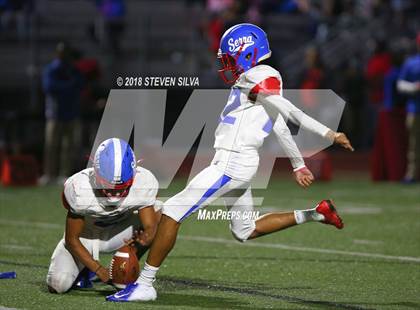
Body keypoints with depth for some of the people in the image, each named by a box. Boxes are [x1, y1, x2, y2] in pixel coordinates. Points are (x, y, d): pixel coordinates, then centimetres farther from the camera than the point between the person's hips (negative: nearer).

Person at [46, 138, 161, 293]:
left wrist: (146, 238, -45)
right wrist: (98, 269, -30)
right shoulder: (79, 191, -34)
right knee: (59, 284, -24)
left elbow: (150, 226, -20)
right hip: (85, 235, -3)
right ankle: (82, 267, 14)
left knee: (156, 212, -22)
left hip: (118, 232, 3)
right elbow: (71, 239, -21)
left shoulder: (144, 185, -30)